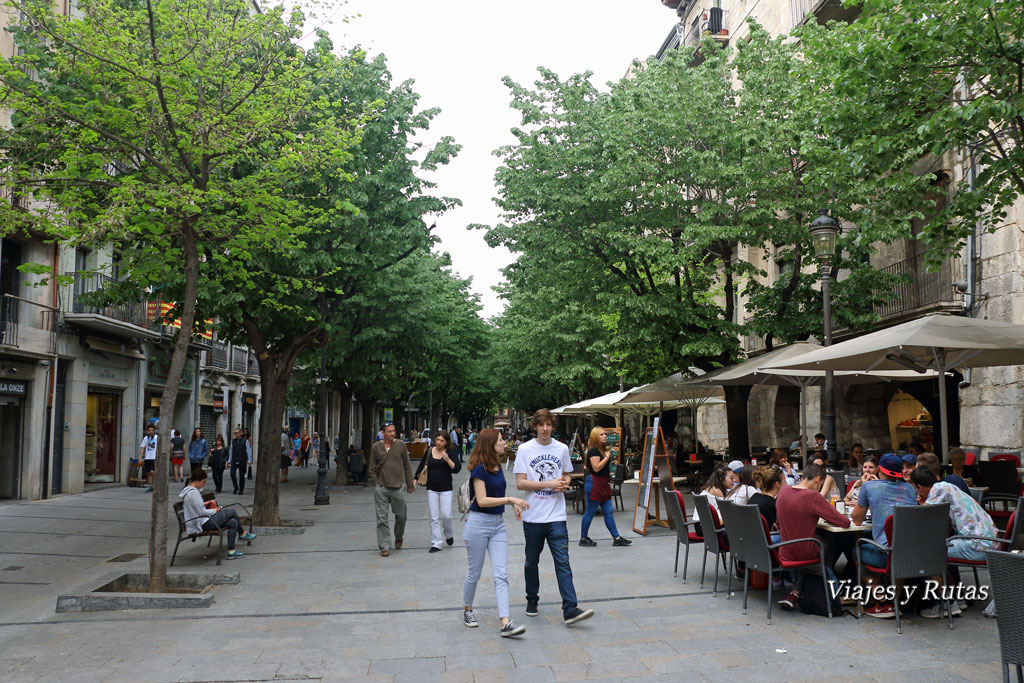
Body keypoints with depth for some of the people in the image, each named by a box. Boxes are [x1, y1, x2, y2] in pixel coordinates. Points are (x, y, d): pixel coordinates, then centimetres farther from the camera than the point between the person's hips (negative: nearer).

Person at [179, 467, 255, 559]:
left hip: (202, 522, 10)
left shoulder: (189, 490, 14)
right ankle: (242, 534, 16)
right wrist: (215, 511, -3)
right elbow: (202, 512, -20)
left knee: (233, 522, 2)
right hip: (203, 525, -10)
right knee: (231, 512, -6)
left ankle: (231, 552, 3)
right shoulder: (193, 492, -19)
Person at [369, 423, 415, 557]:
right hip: (381, 489, 0)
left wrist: (410, 484, 6)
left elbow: (407, 466, 7)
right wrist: (376, 484, -2)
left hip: (397, 487, 0)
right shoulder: (376, 447, 2)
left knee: (401, 516, 8)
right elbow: (372, 469, 7)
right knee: (382, 519, 0)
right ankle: (384, 547, 7)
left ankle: (399, 538, 34)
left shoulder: (401, 445, 2)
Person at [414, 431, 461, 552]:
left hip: (446, 489, -2)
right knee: (434, 517, 1)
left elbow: (457, 469, -9)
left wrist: (447, 459, -22)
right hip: (431, 489, 2)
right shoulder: (429, 452, 4)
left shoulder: (449, 453, -3)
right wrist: (415, 479, 7)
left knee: (446, 515, -6)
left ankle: (448, 535, 24)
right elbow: (421, 466, 13)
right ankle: (436, 543, 6)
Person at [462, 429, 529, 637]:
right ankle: (467, 611, 32)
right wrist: (510, 499, -23)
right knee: (474, 573, 9)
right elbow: (482, 500, -20)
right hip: (478, 524, -7)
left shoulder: (497, 467, 9)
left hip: (498, 524, 7)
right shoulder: (479, 469, -14)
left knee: (501, 574, -4)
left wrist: (513, 503, 6)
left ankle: (505, 623, -10)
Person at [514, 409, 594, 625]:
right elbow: (520, 483, -8)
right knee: (532, 561, 14)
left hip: (556, 516, 1)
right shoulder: (525, 449, -4)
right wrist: (549, 484, -16)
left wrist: (565, 483, -5)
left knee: (563, 562, -7)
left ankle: (570, 609, -10)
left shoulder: (562, 449, 5)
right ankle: (532, 600, 33)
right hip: (533, 516, -1)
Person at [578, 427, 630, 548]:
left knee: (609, 512, 9)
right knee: (590, 513, -1)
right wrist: (607, 457, -16)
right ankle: (583, 539, 10)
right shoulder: (594, 450, -14)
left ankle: (616, 538, 11)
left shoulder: (603, 450, 15)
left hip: (603, 484, 9)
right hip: (594, 484, -9)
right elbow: (596, 468, -22)